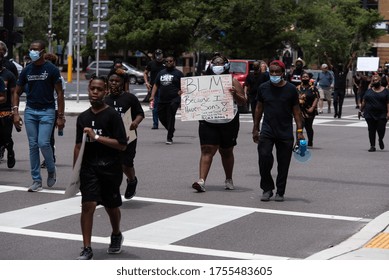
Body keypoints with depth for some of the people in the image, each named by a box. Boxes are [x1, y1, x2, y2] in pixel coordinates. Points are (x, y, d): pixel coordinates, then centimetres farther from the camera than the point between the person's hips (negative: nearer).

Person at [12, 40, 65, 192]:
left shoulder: (52, 69, -5)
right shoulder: (27, 70, 6)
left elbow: (59, 93, -4)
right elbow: (17, 92, 11)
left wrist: (61, 116, -8)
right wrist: (15, 112, -1)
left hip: (47, 111, -4)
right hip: (30, 111, 4)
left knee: (43, 143, -15)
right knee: (33, 146, 4)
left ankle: (51, 171, 12)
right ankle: (36, 181, 9)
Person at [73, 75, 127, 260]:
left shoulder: (112, 115, -7)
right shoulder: (83, 117, 8)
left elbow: (122, 145, -13)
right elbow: (78, 146, 15)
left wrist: (96, 137, -17)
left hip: (110, 168, -2)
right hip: (89, 168, 2)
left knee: (111, 206, 14)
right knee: (88, 205, -11)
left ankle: (116, 235, 43)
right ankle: (87, 249, -7)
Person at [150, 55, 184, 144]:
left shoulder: (178, 73, 3)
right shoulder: (161, 73, 17)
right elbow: (156, 85, 18)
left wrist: (181, 92, -17)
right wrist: (152, 96, 7)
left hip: (173, 100, -5)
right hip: (162, 100, 5)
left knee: (171, 117, -9)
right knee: (161, 117, 9)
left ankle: (169, 138, -1)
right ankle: (171, 130, 35)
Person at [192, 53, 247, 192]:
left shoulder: (232, 81, 2)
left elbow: (243, 101, -1)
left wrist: (235, 94, -21)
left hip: (228, 122, -1)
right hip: (208, 122, 1)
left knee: (226, 152, 12)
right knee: (207, 150, -10)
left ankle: (229, 179, 29)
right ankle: (201, 181, -16)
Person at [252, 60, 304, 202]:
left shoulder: (291, 89, 1)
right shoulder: (263, 88, 5)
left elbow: (296, 111, 4)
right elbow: (259, 108, 13)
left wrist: (299, 131, -2)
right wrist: (255, 129, 11)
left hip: (285, 133, -1)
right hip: (267, 130, 1)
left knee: (283, 164, 3)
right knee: (264, 158, -14)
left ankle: (280, 192, 16)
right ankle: (267, 188, 2)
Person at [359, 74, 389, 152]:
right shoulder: (369, 91, 10)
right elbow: (364, 101, 11)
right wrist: (361, 110, 6)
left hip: (381, 115, -2)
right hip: (370, 115, 2)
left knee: (381, 129, -8)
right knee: (371, 130, 2)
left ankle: (380, 140, 24)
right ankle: (372, 146, 9)